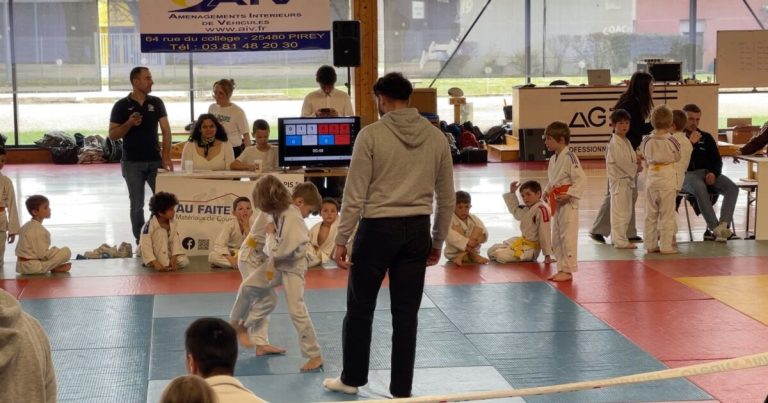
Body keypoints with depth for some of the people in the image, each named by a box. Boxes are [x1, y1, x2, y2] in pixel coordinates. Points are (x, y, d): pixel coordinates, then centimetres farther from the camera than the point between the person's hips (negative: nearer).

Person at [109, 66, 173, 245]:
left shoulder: (156, 103, 6)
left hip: (155, 161, 2)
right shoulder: (122, 106, -1)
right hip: (132, 163, -2)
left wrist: (166, 156, -8)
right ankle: (140, 242, 10)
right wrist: (129, 124, -20)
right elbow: (112, 135, -2)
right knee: (137, 205, 3)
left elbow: (166, 130, 3)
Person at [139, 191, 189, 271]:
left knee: (184, 261, -18)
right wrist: (155, 262, -39)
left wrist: (173, 258, -25)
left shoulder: (172, 223, -6)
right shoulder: (149, 225, -25)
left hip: (166, 254, 5)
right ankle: (164, 265, -29)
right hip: (153, 255, -5)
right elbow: (146, 246, -30)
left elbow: (175, 241, -11)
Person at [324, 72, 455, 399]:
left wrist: (341, 240, -3)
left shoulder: (371, 135, -10)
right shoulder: (436, 137, 3)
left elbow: (355, 194, -10)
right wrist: (438, 242, 18)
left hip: (378, 228, -4)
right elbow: (446, 198, 8)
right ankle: (401, 389, 16)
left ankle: (352, 378, 26)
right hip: (417, 230, 4)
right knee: (406, 314, 10)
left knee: (360, 308, 13)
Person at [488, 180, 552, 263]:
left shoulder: (542, 209, -25)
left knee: (501, 256, -24)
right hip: (522, 241, 10)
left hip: (530, 247, -10)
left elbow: (545, 233, -26)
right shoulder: (527, 208, 6)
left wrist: (547, 255, -26)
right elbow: (515, 211, 28)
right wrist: (512, 193, 17)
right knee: (491, 251, 11)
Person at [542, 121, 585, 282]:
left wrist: (569, 194, -24)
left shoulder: (569, 157, -16)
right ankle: (562, 268, 24)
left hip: (568, 202, -10)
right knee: (556, 238, 14)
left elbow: (580, 178, -20)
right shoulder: (553, 158, 11)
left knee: (567, 236, -5)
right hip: (557, 202, 10)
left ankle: (567, 270, 1)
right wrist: (547, 190, 8)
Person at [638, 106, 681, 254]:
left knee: (651, 214, 12)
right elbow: (677, 158, 2)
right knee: (667, 215, 5)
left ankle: (650, 245, 16)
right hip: (668, 178, -3)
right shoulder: (671, 141, -13)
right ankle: (666, 246, 6)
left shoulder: (647, 141, -6)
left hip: (651, 178, 3)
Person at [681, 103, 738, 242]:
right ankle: (715, 228, -42)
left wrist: (713, 173, -5)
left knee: (732, 188, -24)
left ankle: (723, 225, -39)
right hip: (687, 174, -5)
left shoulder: (706, 137, 22)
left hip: (708, 173, 5)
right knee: (700, 188, -40)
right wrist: (690, 143, -16)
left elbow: (717, 160, 17)